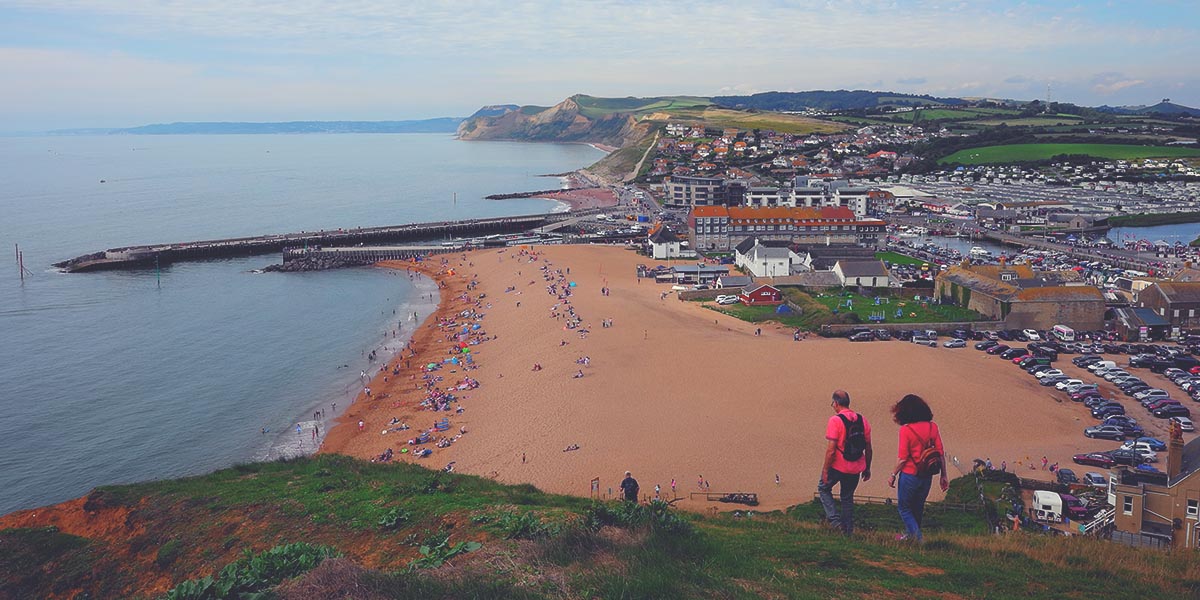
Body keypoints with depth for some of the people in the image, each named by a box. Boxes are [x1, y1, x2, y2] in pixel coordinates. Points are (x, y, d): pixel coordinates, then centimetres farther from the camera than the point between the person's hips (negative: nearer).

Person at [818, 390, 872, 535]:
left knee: (823, 488, 19)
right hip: (855, 468, 5)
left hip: (838, 466, -5)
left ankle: (834, 518, 7)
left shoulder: (835, 420, -16)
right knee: (847, 497, 20)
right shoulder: (862, 420, 2)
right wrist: (867, 468, 18)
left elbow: (831, 449, -19)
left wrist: (825, 469, -10)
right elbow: (868, 448, 7)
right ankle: (848, 530, 24)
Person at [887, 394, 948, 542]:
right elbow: (941, 454, 0)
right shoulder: (932, 427, -2)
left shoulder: (906, 429, -16)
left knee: (904, 508, 12)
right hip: (927, 476, 5)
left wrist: (893, 475, -3)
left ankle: (916, 537, 1)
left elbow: (902, 458, -15)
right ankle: (910, 534, 36)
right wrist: (944, 476, 8)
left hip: (910, 475, -5)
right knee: (918, 508, 22)